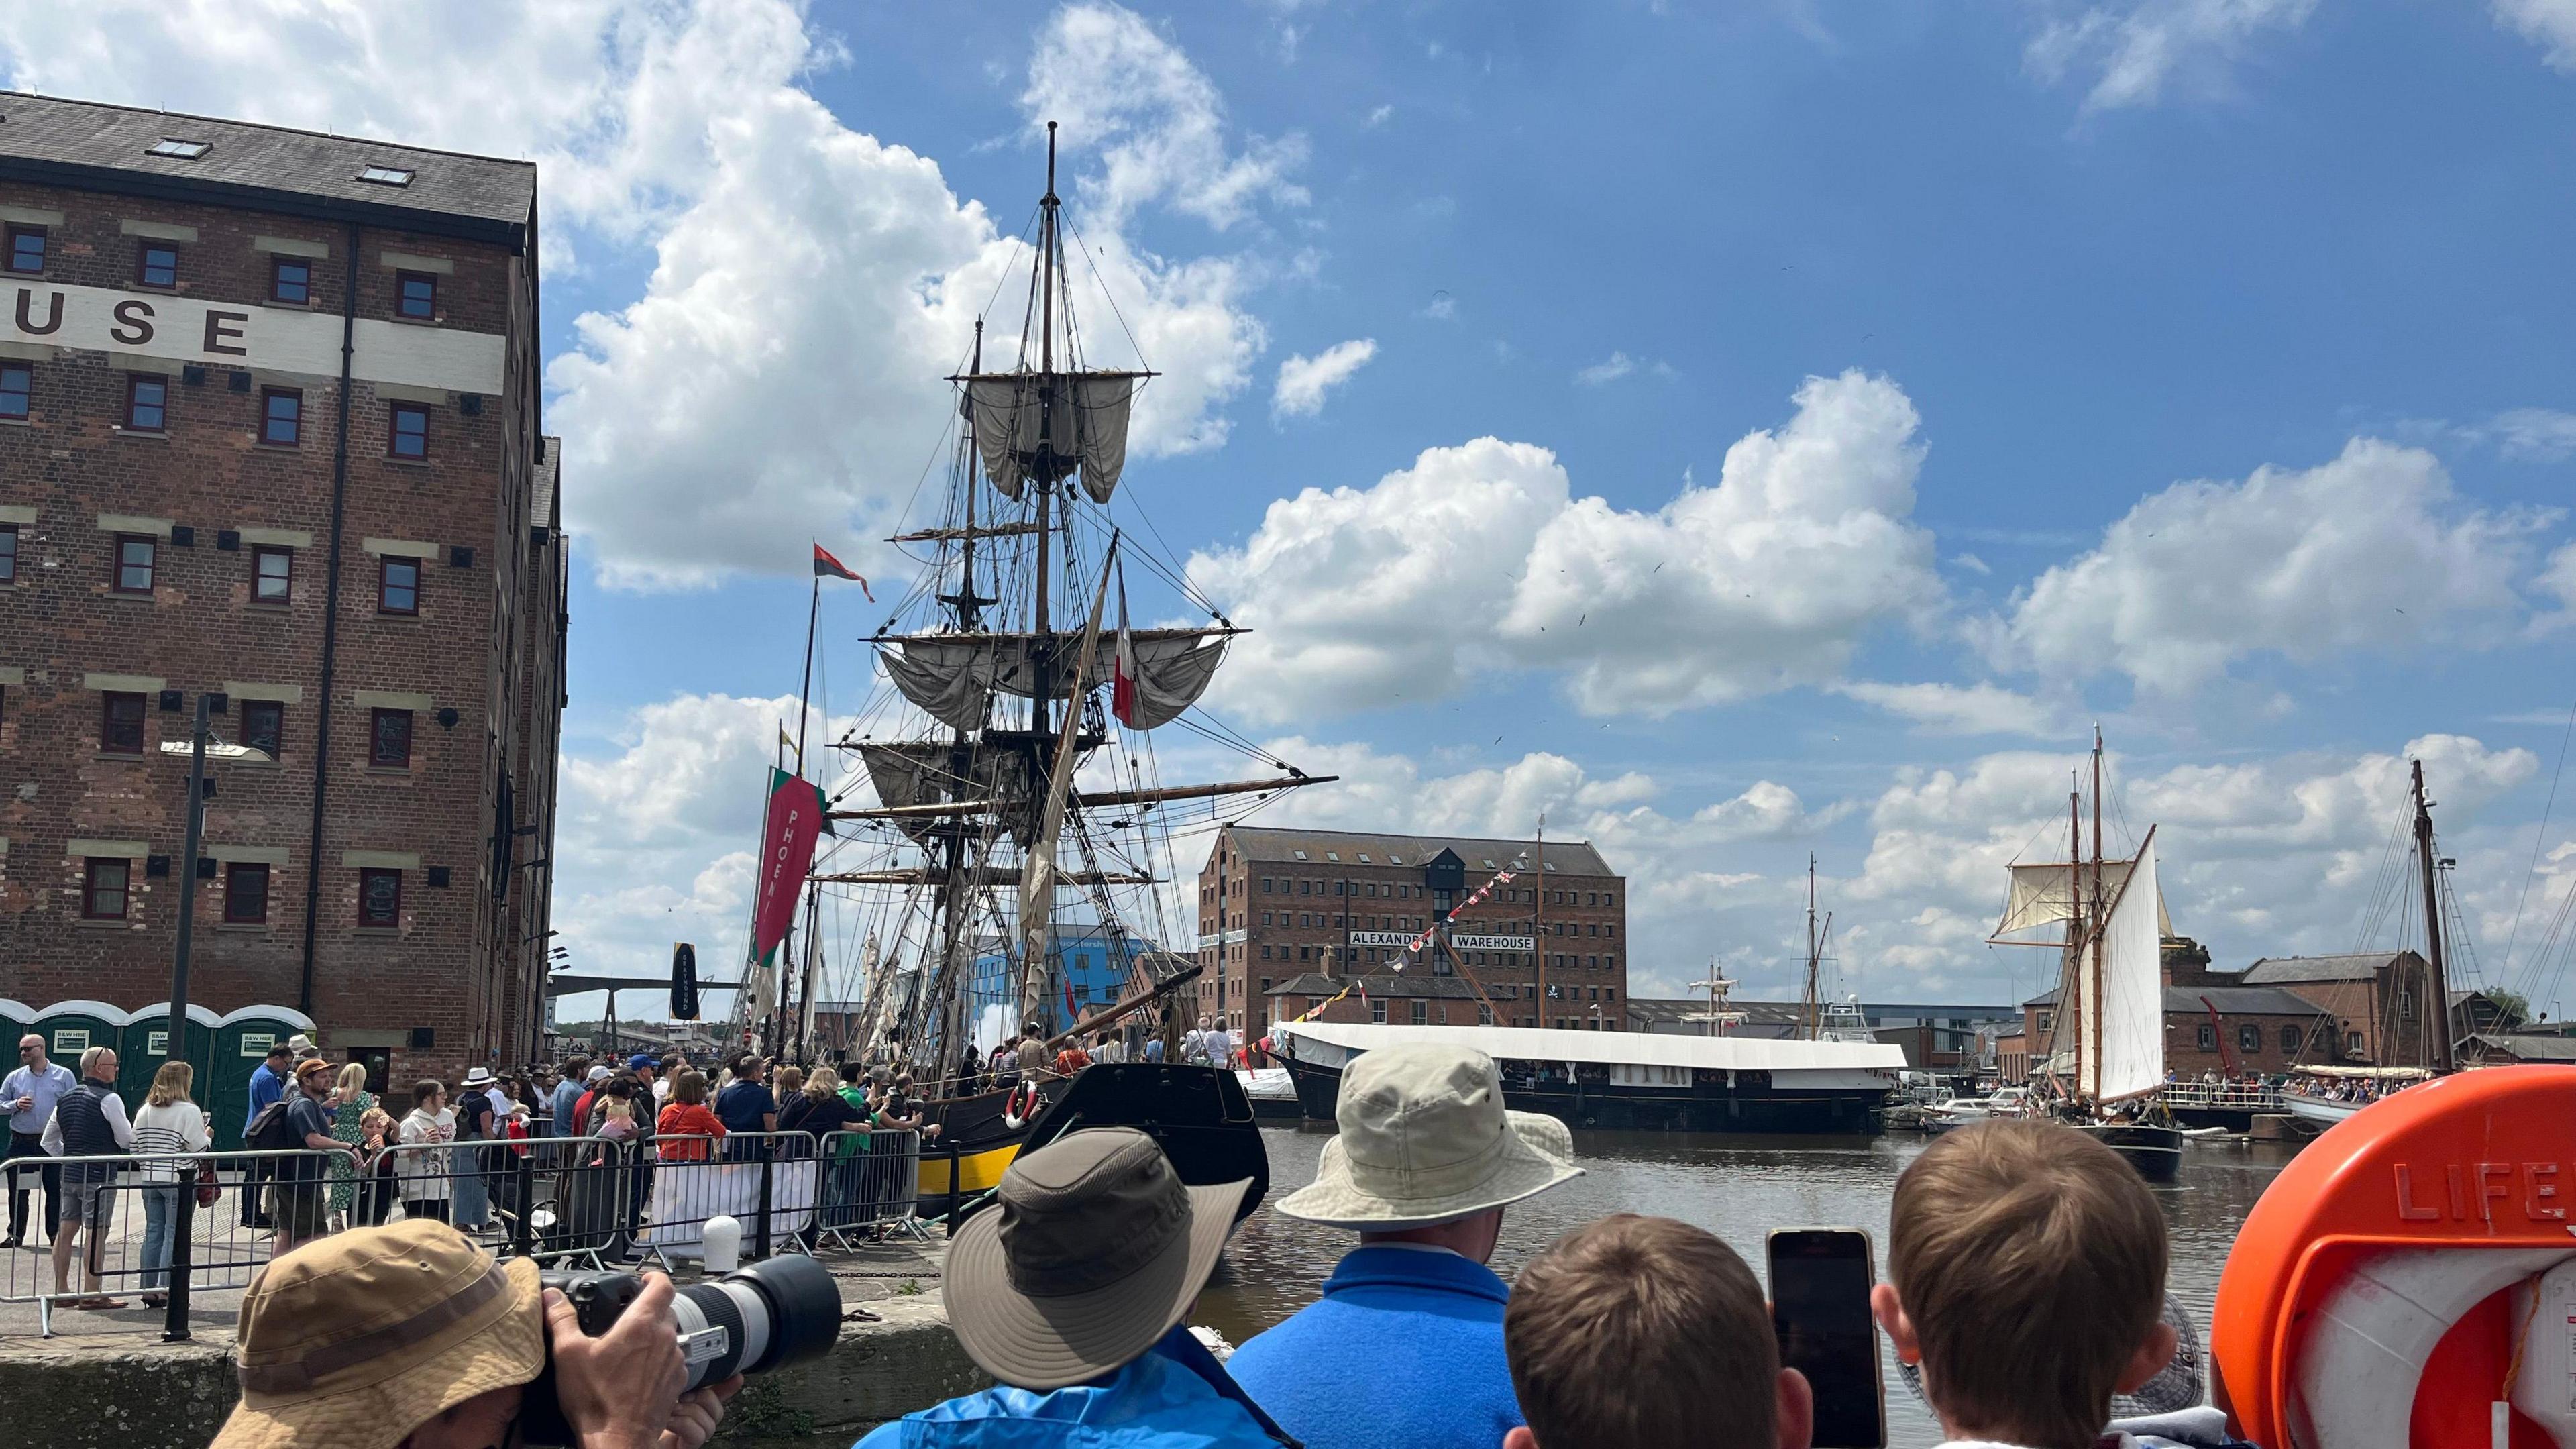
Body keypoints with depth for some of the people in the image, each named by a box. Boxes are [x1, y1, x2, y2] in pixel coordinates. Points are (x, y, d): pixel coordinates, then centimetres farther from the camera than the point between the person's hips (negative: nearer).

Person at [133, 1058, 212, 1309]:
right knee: (174, 1236, -1)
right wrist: (208, 1136, 7)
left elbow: (135, 1147, 8)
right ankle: (164, 1289, -2)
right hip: (179, 1181, -6)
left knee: (153, 1233, 11)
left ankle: (148, 1289, 13)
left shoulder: (144, 1111, 7)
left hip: (150, 1180, 6)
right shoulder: (189, 1111, -11)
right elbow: (198, 1147, -13)